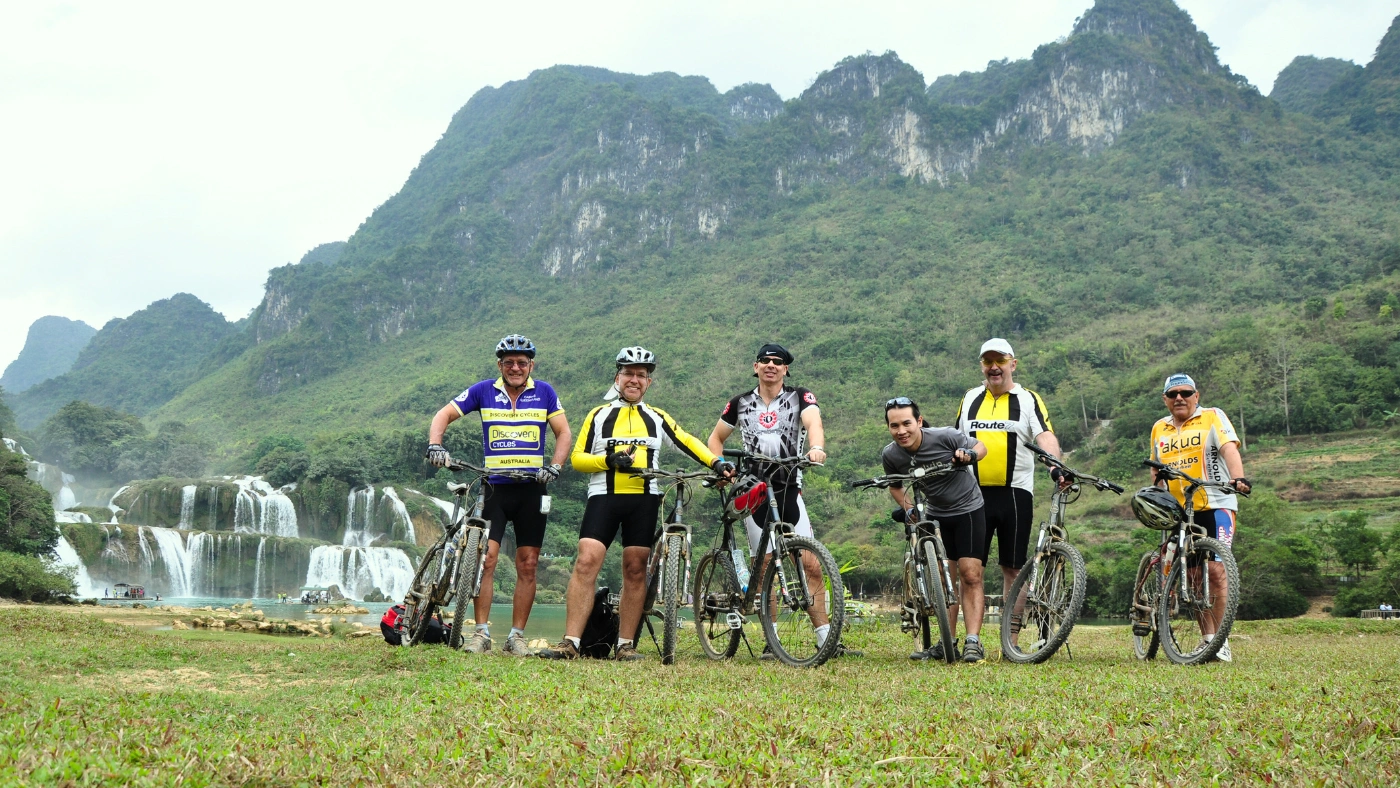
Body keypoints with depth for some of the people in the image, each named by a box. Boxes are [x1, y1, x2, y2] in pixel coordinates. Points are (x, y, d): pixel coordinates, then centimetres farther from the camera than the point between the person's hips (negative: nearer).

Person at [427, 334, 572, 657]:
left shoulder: (544, 392, 6)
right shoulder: (484, 391, 5)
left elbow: (564, 433, 6)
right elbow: (444, 415, 4)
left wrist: (554, 467, -10)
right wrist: (435, 446, -14)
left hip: (531, 488, 1)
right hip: (494, 487, -1)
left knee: (527, 564, 2)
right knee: (486, 557, -12)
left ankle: (516, 635, 10)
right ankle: (481, 632, -4)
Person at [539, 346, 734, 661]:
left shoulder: (657, 417, 17)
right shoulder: (599, 415, 11)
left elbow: (686, 441, 14)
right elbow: (577, 458, 6)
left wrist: (715, 463, -2)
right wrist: (609, 460, -11)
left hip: (644, 499, 2)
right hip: (604, 496, -2)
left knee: (635, 570, 1)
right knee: (586, 562, -14)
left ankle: (626, 644, 9)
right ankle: (570, 642, -15)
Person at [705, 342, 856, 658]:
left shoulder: (800, 397, 2)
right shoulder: (740, 403, 8)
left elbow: (813, 422, -18)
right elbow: (716, 438, 19)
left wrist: (817, 447, -40)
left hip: (789, 490, -1)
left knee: (809, 565, -6)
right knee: (765, 566, 0)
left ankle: (827, 639, -1)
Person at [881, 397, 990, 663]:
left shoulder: (945, 437, -24)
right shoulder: (890, 455, -13)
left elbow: (981, 446, -7)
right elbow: (895, 486, 7)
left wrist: (969, 455, -29)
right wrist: (907, 507, -11)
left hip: (967, 511, -4)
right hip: (935, 515, 4)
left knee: (970, 576, -11)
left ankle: (973, 642, -10)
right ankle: (947, 643, 12)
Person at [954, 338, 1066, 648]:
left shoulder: (1028, 399, 4)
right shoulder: (970, 399, 14)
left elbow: (1045, 436, -10)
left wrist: (1056, 467, -28)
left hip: (1014, 494, -2)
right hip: (974, 494, 2)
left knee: (1013, 569, 3)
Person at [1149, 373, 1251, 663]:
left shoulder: (1213, 417, 3)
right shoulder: (1159, 429, 17)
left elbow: (1229, 448, -13)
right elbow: (1156, 470, 26)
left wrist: (1238, 478, -30)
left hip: (1215, 505, -5)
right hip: (1178, 512, 5)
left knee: (1215, 570, -15)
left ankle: (1221, 641, -10)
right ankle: (1208, 638, 13)